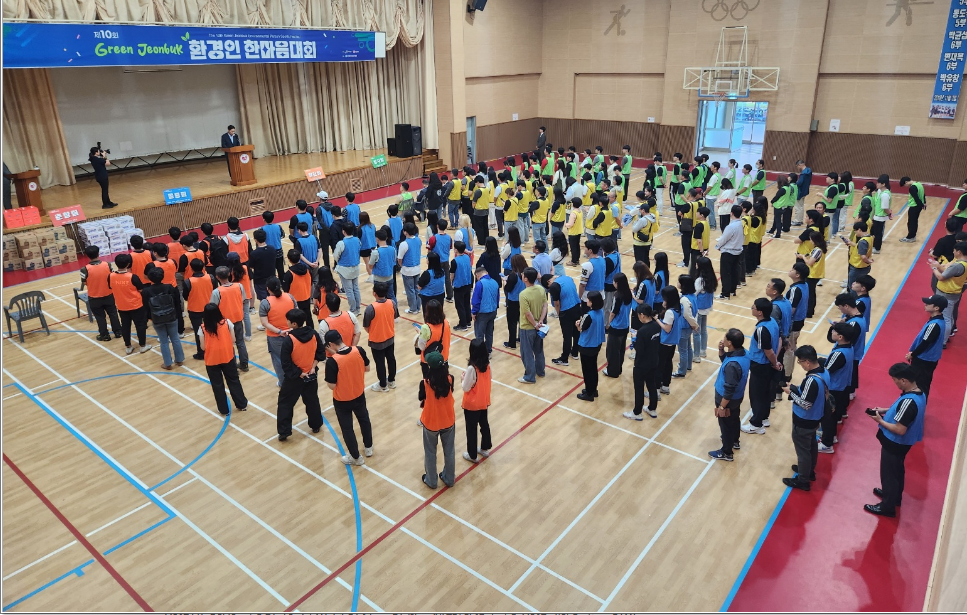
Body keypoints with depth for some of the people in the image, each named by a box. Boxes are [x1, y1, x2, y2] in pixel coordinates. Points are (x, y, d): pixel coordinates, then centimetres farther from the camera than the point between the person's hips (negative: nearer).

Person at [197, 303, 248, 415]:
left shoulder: (203, 328, -12)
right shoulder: (227, 322, -10)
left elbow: (203, 347, -9)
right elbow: (233, 340, -5)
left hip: (212, 360, -1)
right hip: (228, 357, 1)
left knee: (217, 385, 14)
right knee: (234, 381, 19)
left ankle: (223, 409, 24)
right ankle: (242, 404, 29)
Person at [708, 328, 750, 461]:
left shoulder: (732, 365, -39)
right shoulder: (743, 353, -12)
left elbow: (729, 390, -31)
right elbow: (725, 360, 8)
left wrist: (721, 407, -19)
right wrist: (721, 350, -12)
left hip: (728, 400, -8)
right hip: (737, 397, 8)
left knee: (726, 425, 13)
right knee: (735, 419, 30)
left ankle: (726, 453, 32)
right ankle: (734, 441, 54)